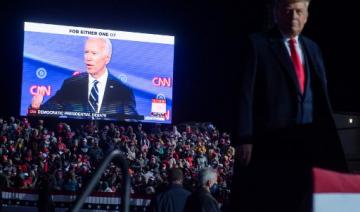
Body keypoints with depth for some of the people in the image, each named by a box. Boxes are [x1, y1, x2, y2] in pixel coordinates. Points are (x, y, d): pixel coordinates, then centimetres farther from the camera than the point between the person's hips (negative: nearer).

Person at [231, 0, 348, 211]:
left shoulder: (313, 48, 19)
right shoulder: (257, 43, 2)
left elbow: (322, 97, 19)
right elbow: (245, 94, -5)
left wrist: (329, 139, 9)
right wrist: (245, 139, -14)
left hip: (310, 141, 5)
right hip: (271, 142, -5)